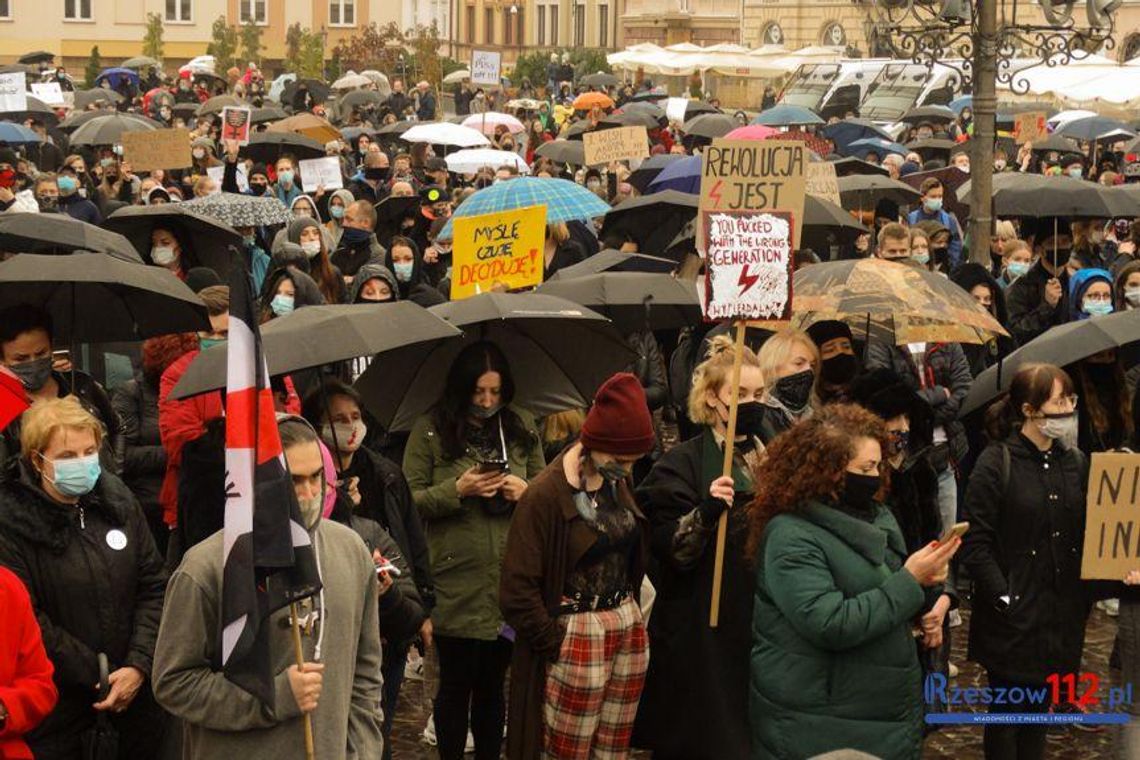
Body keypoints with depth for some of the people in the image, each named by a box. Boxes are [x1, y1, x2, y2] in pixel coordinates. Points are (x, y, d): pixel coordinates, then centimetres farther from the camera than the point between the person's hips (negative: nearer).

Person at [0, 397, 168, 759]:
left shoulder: (117, 499, 0)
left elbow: (153, 586, 2)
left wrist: (139, 666, -9)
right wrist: (97, 676, -14)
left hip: (136, 683, 4)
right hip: (57, 696, -4)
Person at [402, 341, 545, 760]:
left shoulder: (522, 426, 9)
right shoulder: (430, 430, -2)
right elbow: (410, 500, -4)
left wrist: (525, 491, -7)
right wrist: (458, 490, -17)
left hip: (511, 579, 3)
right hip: (456, 581, -3)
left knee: (492, 683, 13)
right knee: (456, 683, 6)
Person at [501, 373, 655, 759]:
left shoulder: (618, 484, 6)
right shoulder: (546, 495, -16)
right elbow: (518, 588, -16)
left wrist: (630, 614, 6)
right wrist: (555, 644, -12)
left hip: (629, 628, 7)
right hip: (577, 636, -7)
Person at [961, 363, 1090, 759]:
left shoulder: (1076, 462, 7)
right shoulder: (996, 463, -9)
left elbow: (1087, 533, 10)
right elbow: (976, 543, -12)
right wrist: (1004, 599, -17)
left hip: (1061, 615, 5)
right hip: (1013, 616, -5)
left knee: (1040, 708, 13)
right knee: (1007, 710, 5)